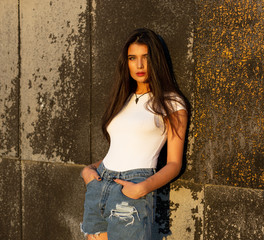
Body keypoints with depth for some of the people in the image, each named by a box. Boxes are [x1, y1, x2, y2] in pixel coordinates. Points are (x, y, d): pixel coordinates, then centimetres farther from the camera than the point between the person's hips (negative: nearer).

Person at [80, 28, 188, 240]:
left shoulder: (171, 103, 2)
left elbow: (174, 163, -3)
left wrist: (142, 188, -17)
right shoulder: (124, 100, 19)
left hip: (131, 190, -5)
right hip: (98, 186, 5)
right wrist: (88, 169, 4)